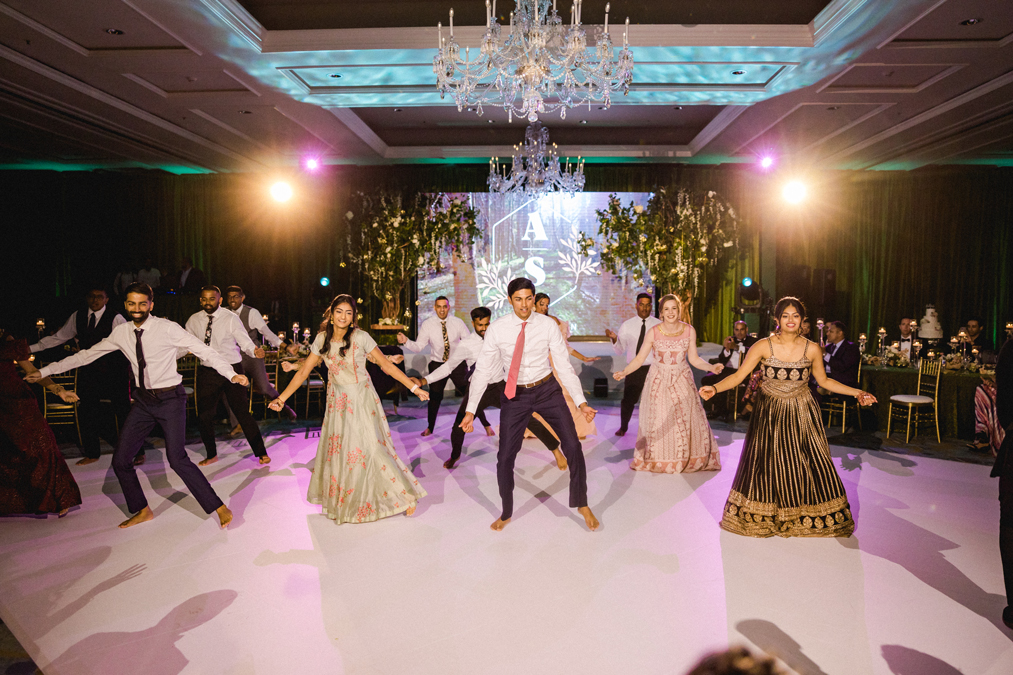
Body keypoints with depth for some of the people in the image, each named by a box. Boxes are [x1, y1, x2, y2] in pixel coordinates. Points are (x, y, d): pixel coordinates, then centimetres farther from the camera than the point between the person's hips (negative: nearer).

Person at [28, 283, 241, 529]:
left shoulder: (167, 328, -13)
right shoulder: (121, 333, 2)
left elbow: (203, 349, -16)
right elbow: (87, 355, 13)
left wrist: (231, 374, -26)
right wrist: (45, 371, 16)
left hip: (170, 398, -6)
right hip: (143, 400, 6)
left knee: (177, 459, -16)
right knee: (120, 460, 7)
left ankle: (219, 507, -5)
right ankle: (142, 511, 28)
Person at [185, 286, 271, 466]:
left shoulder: (230, 318, -7)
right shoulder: (194, 320, 4)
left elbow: (245, 341, -11)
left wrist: (254, 350, -32)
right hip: (207, 373, 4)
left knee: (242, 412, -3)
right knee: (204, 416, 7)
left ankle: (261, 453, 11)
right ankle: (212, 455, 29)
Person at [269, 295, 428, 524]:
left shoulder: (360, 337, -14)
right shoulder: (322, 339, -2)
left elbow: (387, 366, -11)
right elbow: (304, 371, 5)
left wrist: (414, 387, -14)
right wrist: (281, 398, 3)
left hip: (361, 401, -4)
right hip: (337, 402, 5)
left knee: (370, 448, -8)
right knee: (336, 451, 9)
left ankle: (405, 495, 8)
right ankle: (340, 501, 29)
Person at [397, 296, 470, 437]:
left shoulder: (458, 323, -5)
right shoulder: (427, 324, -7)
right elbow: (419, 346, -11)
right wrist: (406, 341, -29)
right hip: (437, 364, 0)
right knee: (435, 397, 6)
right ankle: (430, 427, 27)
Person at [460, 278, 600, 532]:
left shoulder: (548, 325, -11)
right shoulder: (497, 329, -11)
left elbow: (564, 365, -8)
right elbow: (482, 370, -8)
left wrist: (582, 403, -14)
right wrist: (470, 410, -12)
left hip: (548, 390, 0)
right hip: (515, 396, 0)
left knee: (573, 446, -7)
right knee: (505, 457, 2)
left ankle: (582, 504, 18)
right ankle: (506, 514, 27)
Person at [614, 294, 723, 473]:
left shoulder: (689, 331, -5)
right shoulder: (654, 332, -10)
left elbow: (694, 359, 2)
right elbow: (639, 359, -6)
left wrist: (712, 367, -13)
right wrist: (624, 372, -20)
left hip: (682, 380, 2)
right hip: (659, 381, -1)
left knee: (688, 420, 1)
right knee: (658, 422, 4)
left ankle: (689, 459, 23)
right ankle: (656, 460, 23)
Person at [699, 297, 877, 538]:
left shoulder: (812, 349, -6)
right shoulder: (763, 346, -11)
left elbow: (824, 381, 8)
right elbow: (738, 375, -14)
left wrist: (857, 392, 2)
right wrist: (715, 388, -29)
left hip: (801, 414, 1)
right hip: (769, 413, -1)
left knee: (809, 462, 3)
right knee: (765, 462, 4)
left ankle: (809, 517, 24)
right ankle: (761, 517, 24)